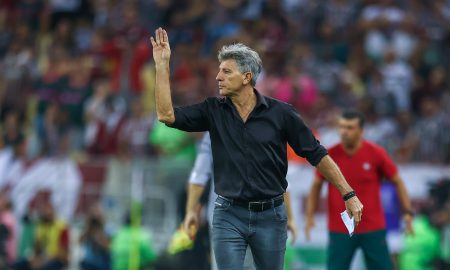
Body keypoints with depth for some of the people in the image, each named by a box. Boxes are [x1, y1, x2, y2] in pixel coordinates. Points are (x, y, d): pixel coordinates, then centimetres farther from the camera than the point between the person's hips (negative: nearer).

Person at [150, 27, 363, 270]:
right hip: (228, 216, 1)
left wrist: (348, 195, -2)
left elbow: (317, 155, 0)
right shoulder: (213, 111, 2)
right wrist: (162, 65, -10)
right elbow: (167, 114, -6)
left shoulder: (280, 113, -5)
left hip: (270, 215, -1)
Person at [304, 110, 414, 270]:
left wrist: (407, 212, -6)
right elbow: (316, 185, 9)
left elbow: (397, 182, 3)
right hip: (339, 231, 1)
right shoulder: (330, 155, -4)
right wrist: (310, 216, 2)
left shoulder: (376, 154, -6)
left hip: (373, 228, 0)